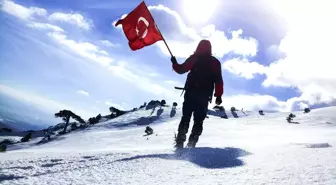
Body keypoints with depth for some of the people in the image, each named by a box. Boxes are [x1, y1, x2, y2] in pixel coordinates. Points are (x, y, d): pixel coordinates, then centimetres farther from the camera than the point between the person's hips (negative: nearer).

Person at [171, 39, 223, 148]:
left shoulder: (194, 58, 4)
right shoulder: (215, 62, 9)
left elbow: (181, 69, 2)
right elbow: (218, 80, 1)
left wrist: (174, 63, 21)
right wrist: (218, 95, 2)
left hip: (191, 93, 0)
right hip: (205, 95, 1)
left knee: (185, 118, 5)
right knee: (198, 120, 5)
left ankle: (180, 142, -4)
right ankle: (192, 143, -6)